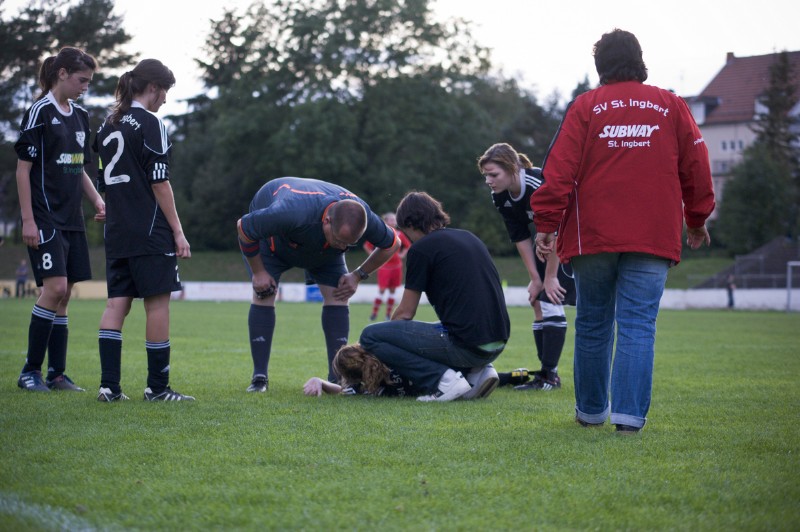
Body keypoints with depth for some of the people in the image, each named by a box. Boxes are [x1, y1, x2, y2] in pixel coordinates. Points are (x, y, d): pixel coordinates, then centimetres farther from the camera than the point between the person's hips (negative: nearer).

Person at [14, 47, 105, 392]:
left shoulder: (80, 117, 15)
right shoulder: (40, 112, -8)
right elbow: (23, 169, -10)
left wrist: (97, 200, 8)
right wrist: (27, 220, -15)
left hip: (72, 219, 8)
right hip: (45, 218, -8)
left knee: (64, 295, 7)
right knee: (55, 288, -15)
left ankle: (57, 373, 11)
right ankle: (30, 371, -6)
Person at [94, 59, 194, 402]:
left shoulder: (107, 126, 14)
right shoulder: (150, 125, -9)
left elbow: (104, 182, 17)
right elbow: (159, 182, -13)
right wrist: (178, 232, -10)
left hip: (116, 232, 8)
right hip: (150, 232, -8)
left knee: (117, 302, 5)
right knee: (157, 302, -1)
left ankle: (109, 385, 0)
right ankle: (158, 387, 2)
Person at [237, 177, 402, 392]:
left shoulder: (364, 218, -36)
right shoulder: (292, 213, -49)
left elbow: (392, 244, -12)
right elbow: (243, 227, -31)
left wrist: (358, 276, -13)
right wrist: (258, 272, -23)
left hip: (323, 249, 3)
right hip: (272, 238, -3)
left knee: (336, 296, -12)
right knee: (264, 295, -18)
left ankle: (337, 378, -7)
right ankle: (259, 378, -8)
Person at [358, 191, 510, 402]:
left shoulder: (422, 248, -3)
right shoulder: (469, 237, 19)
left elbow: (405, 313, 2)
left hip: (466, 344, -8)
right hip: (498, 343, 8)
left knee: (370, 335, 0)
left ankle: (443, 379, -9)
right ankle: (477, 372, 11)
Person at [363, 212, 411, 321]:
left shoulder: (400, 235, 4)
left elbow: (408, 246, 21)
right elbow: (367, 246, 1)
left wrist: (402, 254, 8)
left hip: (396, 266, 4)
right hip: (384, 266, -4)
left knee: (392, 290, 7)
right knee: (382, 290, -8)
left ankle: (389, 314, 14)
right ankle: (374, 313, 0)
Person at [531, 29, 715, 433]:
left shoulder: (585, 107, 3)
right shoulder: (672, 107, 8)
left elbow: (560, 169, -4)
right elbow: (696, 168, 11)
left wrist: (547, 224, -1)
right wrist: (697, 221, 22)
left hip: (592, 235, 0)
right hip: (653, 238, 0)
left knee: (593, 324, 12)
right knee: (638, 325, -2)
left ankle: (591, 410, 22)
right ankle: (630, 415, -13)